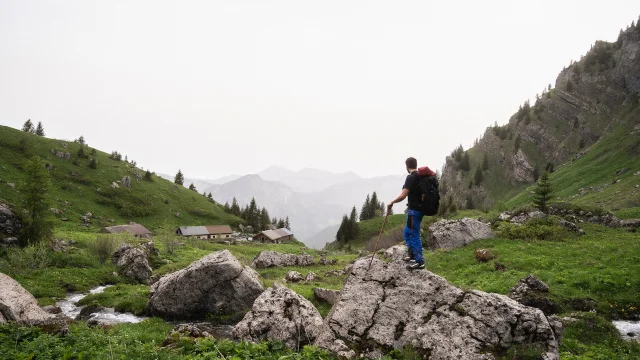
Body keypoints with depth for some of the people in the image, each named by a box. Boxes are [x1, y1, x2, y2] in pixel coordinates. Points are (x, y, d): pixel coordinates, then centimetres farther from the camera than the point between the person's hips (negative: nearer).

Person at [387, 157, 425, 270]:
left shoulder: (411, 177, -17)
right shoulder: (421, 177, 8)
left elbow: (402, 196, -22)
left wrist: (391, 203, -8)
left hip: (414, 210, -9)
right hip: (420, 208, 9)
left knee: (414, 235, -2)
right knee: (407, 232, 21)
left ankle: (419, 261, 3)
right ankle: (412, 255, 29)